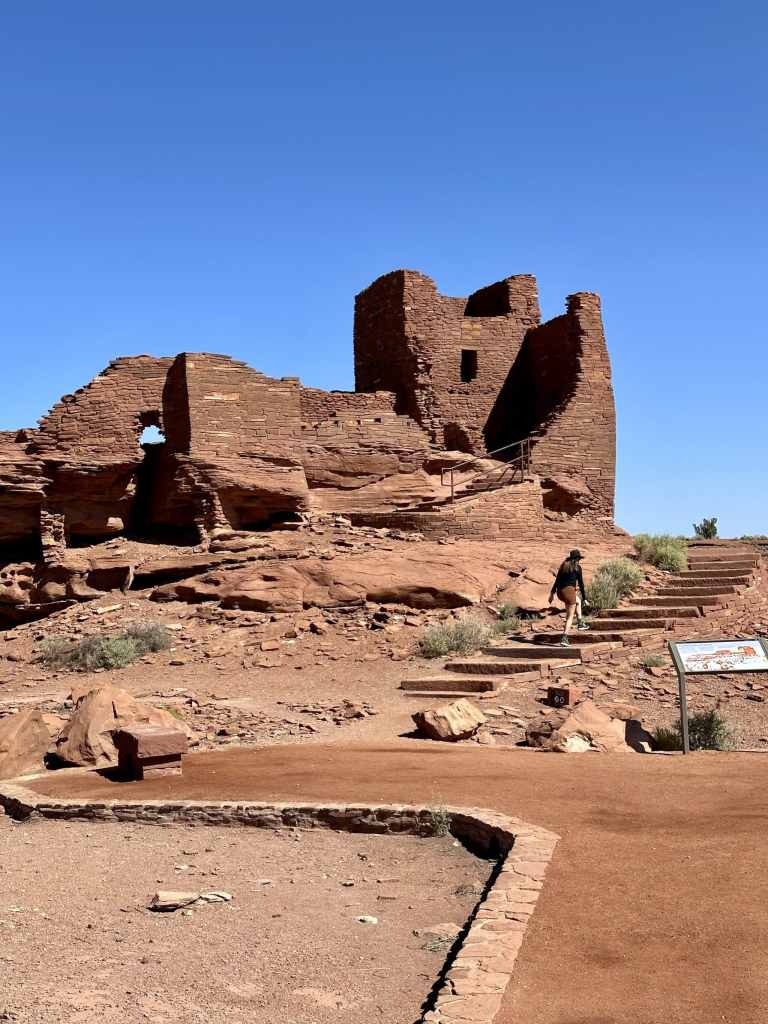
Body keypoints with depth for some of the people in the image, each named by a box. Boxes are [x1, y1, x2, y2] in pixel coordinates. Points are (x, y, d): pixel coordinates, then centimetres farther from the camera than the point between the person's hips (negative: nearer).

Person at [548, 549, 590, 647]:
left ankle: (580, 623, 32)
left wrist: (552, 593, 14)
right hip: (569, 591, -6)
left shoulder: (563, 566, 16)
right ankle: (564, 639, -8)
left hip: (560, 592, 6)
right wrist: (584, 598, 5)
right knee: (570, 616, 3)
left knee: (577, 600, 34)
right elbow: (581, 583, 0)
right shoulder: (577, 567, 1)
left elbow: (557, 580, 13)